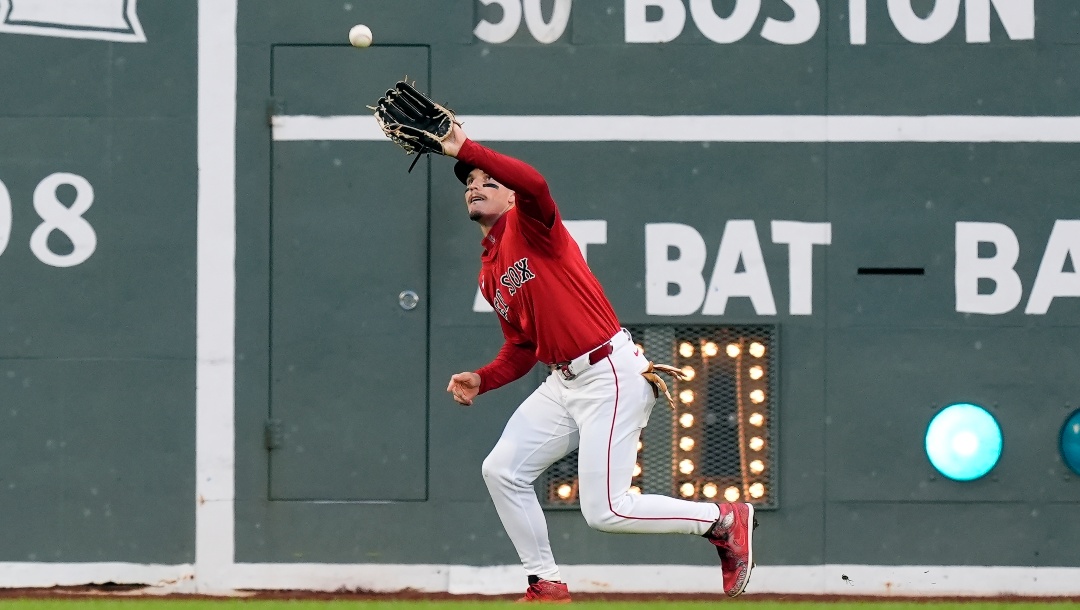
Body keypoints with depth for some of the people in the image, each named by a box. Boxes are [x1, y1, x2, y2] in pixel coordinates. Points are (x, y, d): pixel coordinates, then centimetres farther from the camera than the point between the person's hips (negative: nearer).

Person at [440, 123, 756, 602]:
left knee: (605, 511, -12)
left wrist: (465, 149, -31)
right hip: (563, 384, 9)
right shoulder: (489, 274, 18)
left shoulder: (529, 224, -7)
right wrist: (481, 380, 5)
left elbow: (534, 185, -32)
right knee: (502, 472, 6)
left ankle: (724, 520, 5)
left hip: (610, 376, -9)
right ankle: (546, 585, 17)